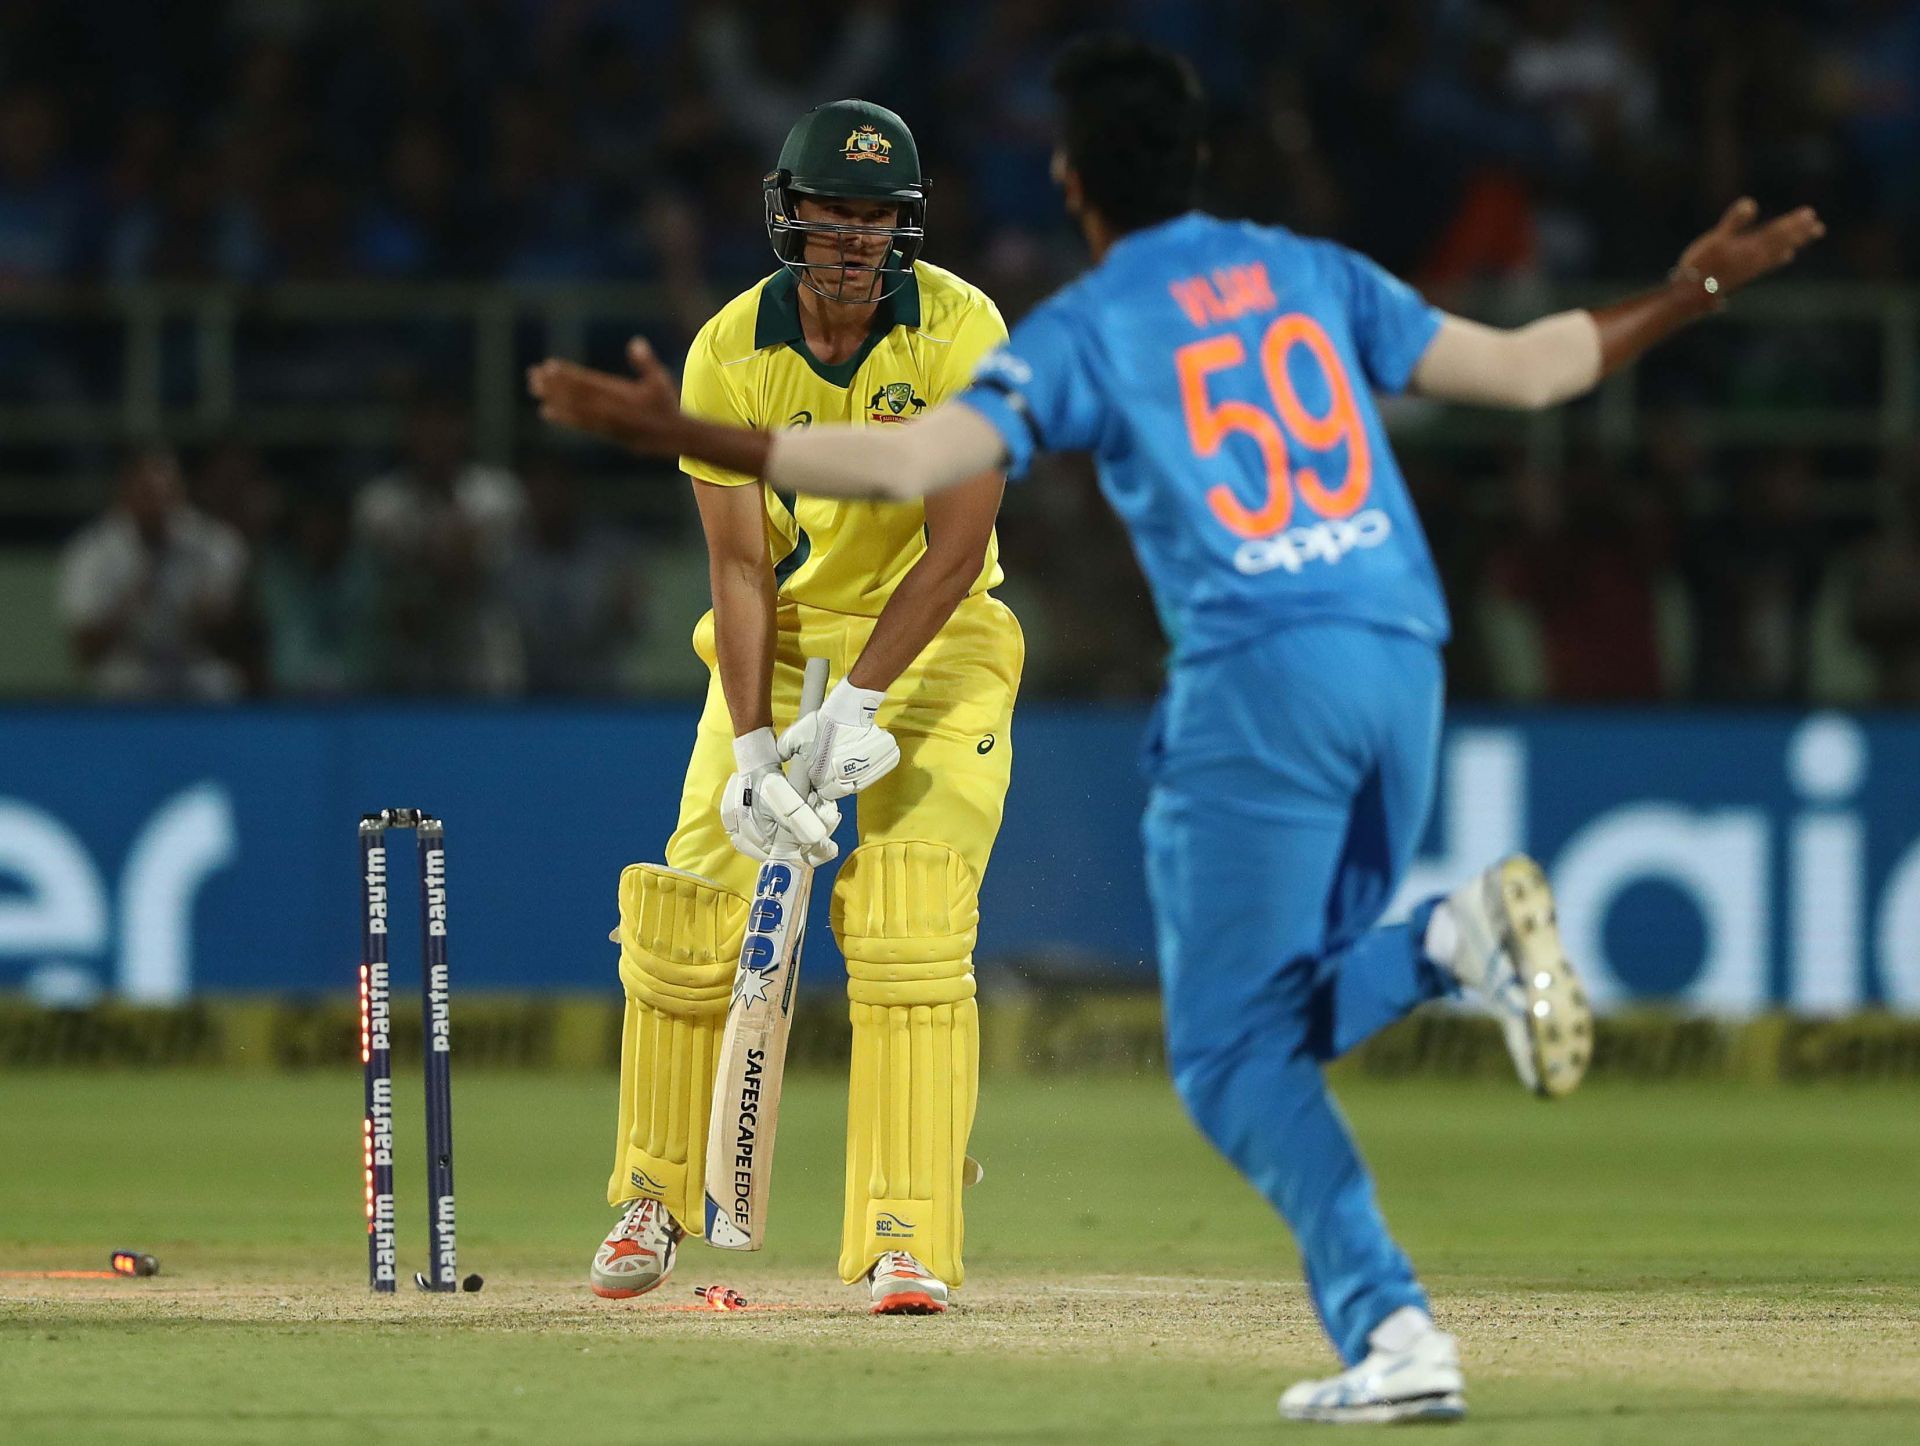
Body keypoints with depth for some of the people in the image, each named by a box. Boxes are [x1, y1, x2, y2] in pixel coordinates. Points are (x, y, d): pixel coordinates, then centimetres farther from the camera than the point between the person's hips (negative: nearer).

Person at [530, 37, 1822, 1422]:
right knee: (1285, 1018, 18)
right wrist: (1687, 298, 34)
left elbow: (908, 462, -11)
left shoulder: (1082, 332, 2)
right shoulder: (1314, 275, 17)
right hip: (1404, 666, 5)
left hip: (1259, 676, -5)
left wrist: (687, 436, -9)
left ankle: (1391, 1326, -19)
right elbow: (1526, 370, 19)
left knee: (1230, 1049, 2)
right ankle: (1455, 938, -13)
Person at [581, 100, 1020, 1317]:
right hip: (783, 640, 3)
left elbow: (959, 543, -21)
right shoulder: (730, 355, -12)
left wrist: (858, 703, -25)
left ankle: (905, 1239, -17)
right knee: (693, 915, -3)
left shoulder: (961, 332, -19)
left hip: (934, 638, -3)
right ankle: (655, 1199, 16)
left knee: (912, 932, -17)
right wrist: (752, 745, -21)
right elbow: (739, 563, -11)